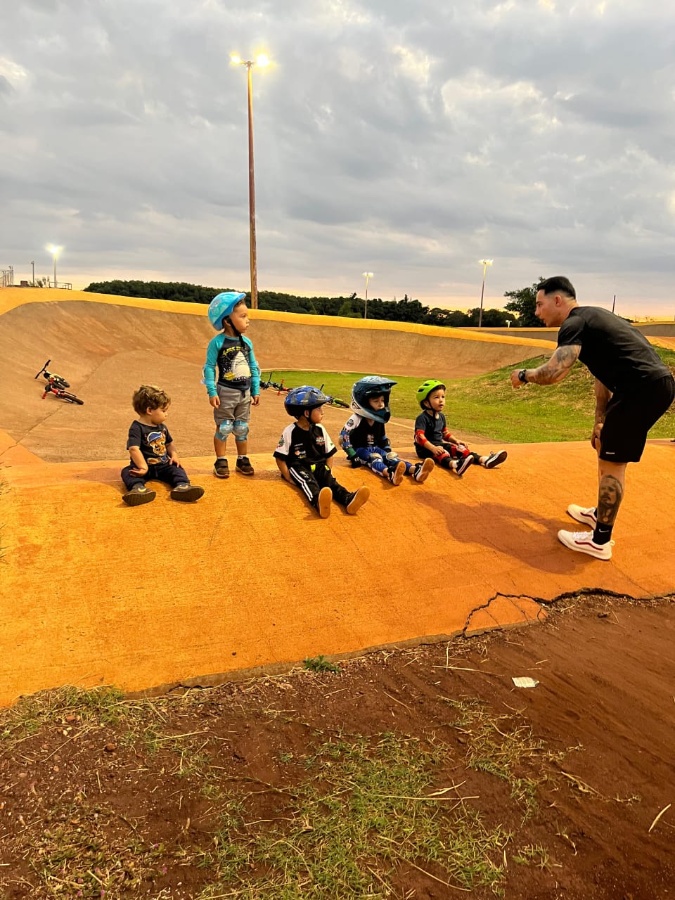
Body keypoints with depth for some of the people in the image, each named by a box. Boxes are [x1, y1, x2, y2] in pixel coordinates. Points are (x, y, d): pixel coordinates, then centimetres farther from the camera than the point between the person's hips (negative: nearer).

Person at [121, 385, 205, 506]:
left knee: (177, 468, -16)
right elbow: (134, 449, -23)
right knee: (127, 471, -28)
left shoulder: (162, 427, 11)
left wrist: (173, 453, 3)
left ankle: (181, 486, -44)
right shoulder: (137, 428, -12)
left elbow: (169, 443, 25)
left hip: (163, 465, 6)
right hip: (145, 465, -5)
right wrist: (143, 467, -30)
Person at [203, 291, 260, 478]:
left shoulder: (247, 342, 3)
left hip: (244, 393, 5)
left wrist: (256, 391, 7)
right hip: (226, 392, -5)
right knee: (223, 428, 5)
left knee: (242, 428, 13)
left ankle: (242, 460, 25)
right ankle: (221, 462, 16)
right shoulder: (217, 342, -12)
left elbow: (254, 367, 9)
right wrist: (212, 392, -16)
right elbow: (209, 368, -11)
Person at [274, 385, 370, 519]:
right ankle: (318, 502, -66)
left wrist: (327, 472, 4)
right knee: (309, 481, -33)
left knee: (330, 480, -24)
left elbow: (329, 454, 16)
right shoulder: (290, 432, -6)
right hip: (298, 467, -4)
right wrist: (289, 478, -9)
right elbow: (280, 458, -4)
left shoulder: (320, 430, 8)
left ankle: (349, 499, -53)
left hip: (318, 466, 4)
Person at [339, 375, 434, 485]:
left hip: (376, 449, 6)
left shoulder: (380, 420, 7)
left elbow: (383, 437, 20)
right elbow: (343, 437, -20)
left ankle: (415, 471, -48)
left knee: (391, 457, -21)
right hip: (360, 450, -6)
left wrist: (388, 451, 8)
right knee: (375, 458, -35)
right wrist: (353, 456, -23)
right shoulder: (356, 418, -16)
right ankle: (390, 474, -69)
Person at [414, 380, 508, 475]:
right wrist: (433, 448, -36)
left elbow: (445, 432, 26)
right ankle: (454, 464, -70)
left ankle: (483, 460, -17)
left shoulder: (441, 416, 12)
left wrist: (456, 441, 12)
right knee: (441, 453, -37)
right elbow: (419, 436, -25)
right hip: (426, 448, -9)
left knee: (459, 448, -5)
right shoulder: (422, 418, -16)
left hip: (439, 444, 9)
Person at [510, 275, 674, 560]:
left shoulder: (575, 323, -9)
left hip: (643, 388, -10)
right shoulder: (589, 318, 22)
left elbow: (554, 373, -23)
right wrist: (600, 421, 26)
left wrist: (523, 375, -2)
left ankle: (600, 541, 7)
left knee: (612, 461, -2)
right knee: (606, 451, 23)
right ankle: (600, 513, 40)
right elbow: (603, 374, 25)